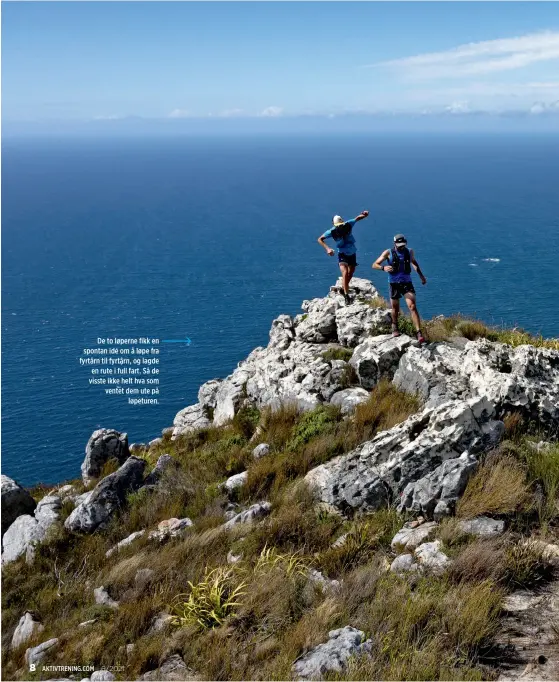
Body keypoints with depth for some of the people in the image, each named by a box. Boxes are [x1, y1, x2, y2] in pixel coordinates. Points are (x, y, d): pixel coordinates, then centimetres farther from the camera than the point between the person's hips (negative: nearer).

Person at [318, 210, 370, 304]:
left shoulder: (348, 225, -18)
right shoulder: (332, 231, -21)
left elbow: (357, 218, -6)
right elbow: (320, 239, -13)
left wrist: (364, 214, -29)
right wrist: (327, 248, -26)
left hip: (352, 253, 4)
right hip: (342, 254, -4)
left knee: (350, 274, 19)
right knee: (345, 273, -23)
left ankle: (344, 288, 44)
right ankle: (346, 295, -23)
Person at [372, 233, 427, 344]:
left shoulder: (409, 252, 2)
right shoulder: (388, 253, -7)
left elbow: (414, 262, 24)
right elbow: (374, 265, -9)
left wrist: (421, 275, 18)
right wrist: (383, 267, -30)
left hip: (407, 283, 1)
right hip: (394, 284, -1)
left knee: (412, 307, -14)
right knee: (395, 308, 13)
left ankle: (419, 333, -19)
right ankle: (395, 328, 41)